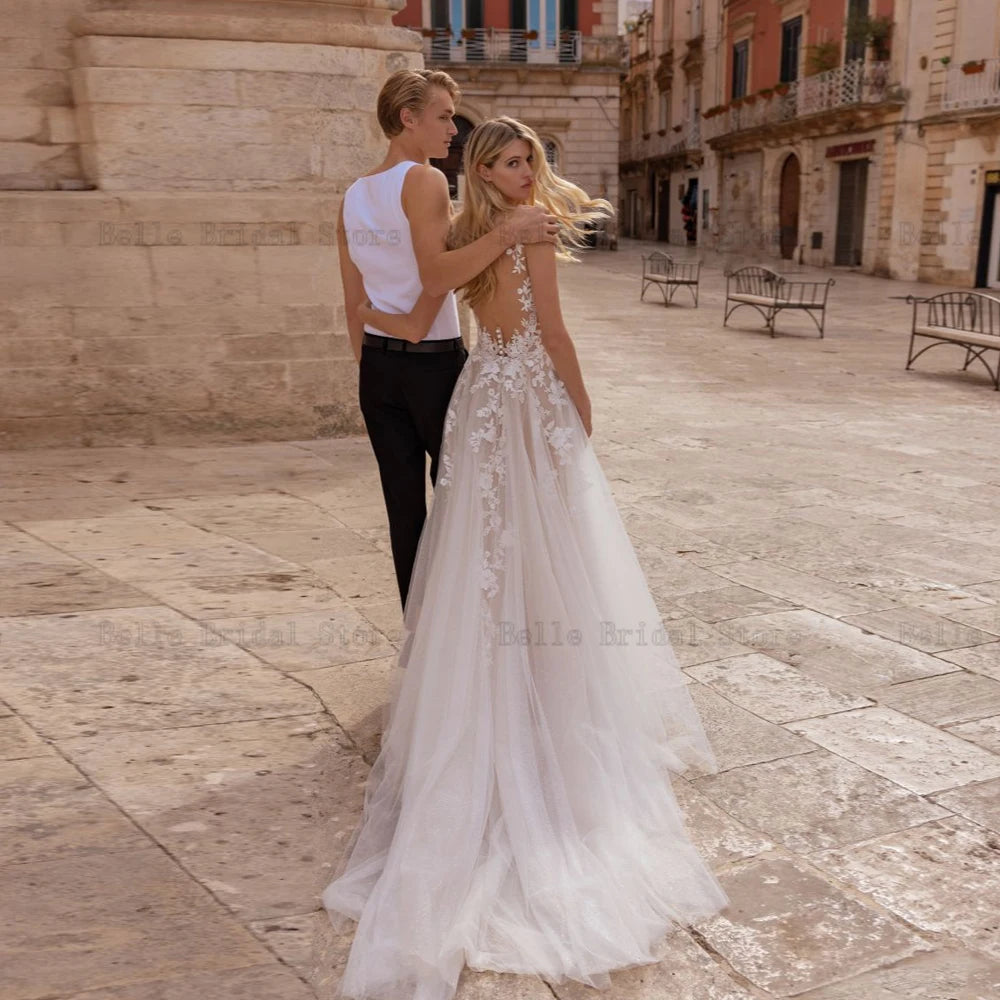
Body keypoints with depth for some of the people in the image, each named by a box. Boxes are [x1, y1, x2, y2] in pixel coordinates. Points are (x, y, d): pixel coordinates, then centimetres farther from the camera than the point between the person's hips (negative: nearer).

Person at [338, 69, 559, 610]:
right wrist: (506, 233, -27)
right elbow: (436, 276, -24)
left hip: (377, 364, 7)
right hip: (434, 362, -7)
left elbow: (354, 304, 14)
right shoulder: (424, 180, -10)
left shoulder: (353, 196, 13)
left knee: (404, 509, 9)